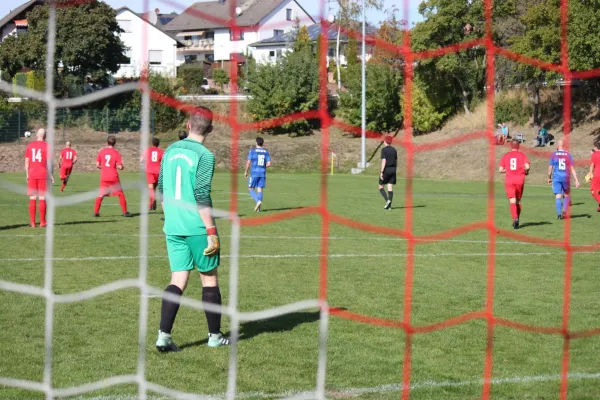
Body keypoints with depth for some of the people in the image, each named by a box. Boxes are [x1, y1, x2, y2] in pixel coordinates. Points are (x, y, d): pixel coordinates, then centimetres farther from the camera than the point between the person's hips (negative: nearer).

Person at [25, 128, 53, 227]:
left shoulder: (30, 145, 6)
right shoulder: (46, 146, -4)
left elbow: (26, 161, 6)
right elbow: (49, 162, -7)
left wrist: (27, 174, 13)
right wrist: (51, 175, -1)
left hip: (32, 174, 3)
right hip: (43, 174, -3)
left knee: (32, 198, 6)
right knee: (42, 198, 2)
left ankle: (32, 222, 6)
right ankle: (42, 222, 3)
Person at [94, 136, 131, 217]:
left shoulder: (102, 152, 2)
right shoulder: (116, 153, -6)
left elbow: (97, 165, 2)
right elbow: (120, 167, -10)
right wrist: (120, 166, 12)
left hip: (103, 178, 2)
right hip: (114, 177, -2)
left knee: (101, 195, 13)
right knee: (120, 194, 9)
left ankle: (96, 212, 5)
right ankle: (125, 212, 7)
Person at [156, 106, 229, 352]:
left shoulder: (170, 151, 8)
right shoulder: (204, 156, -11)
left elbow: (161, 189, 16)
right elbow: (202, 196, -17)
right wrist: (212, 232, -15)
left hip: (172, 228, 5)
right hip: (197, 228, -5)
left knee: (178, 280, 5)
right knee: (209, 279, 9)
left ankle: (164, 336, -7)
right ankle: (215, 336, 17)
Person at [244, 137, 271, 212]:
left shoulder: (252, 151, -3)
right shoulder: (266, 152, 7)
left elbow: (248, 162, -7)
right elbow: (269, 164, 1)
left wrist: (246, 172, 5)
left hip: (254, 173, -3)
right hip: (263, 173, 3)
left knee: (251, 189, 6)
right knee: (260, 190, 6)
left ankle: (258, 201, -17)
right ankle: (258, 208, 0)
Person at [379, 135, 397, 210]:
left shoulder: (384, 150, -10)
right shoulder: (394, 150, 9)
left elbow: (384, 161, -17)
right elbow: (396, 162, 12)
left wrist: (381, 172, -16)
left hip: (386, 170, -5)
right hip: (393, 170, 5)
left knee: (381, 186, 8)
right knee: (390, 188, 4)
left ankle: (387, 200, -13)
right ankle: (389, 205, -1)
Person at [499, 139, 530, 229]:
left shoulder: (505, 156, 6)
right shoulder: (522, 155, 2)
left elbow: (500, 170, 2)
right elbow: (527, 166, -12)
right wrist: (526, 172, 9)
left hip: (509, 181, 0)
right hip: (520, 180, 0)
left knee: (512, 202, -8)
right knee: (518, 201, 17)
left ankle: (515, 218, -30)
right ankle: (517, 220, 19)